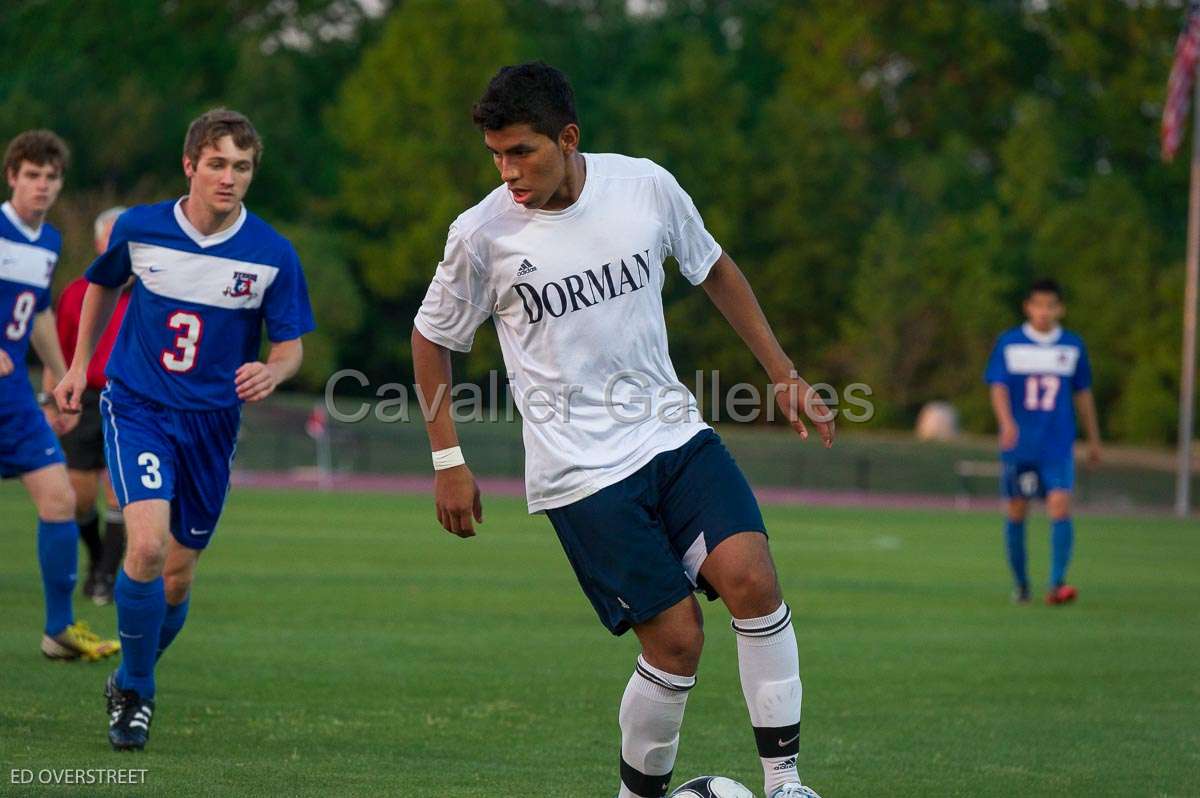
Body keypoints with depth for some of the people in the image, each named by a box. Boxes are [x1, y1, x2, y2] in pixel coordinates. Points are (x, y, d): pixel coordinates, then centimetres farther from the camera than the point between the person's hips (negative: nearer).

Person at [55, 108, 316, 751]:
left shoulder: (273, 254, -9)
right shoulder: (139, 228, -7)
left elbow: (290, 345, -1)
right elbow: (103, 284, 14)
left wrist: (270, 373, -24)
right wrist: (80, 364, 18)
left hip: (211, 423, 2)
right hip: (136, 408, -2)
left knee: (176, 578, 8)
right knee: (147, 545, -23)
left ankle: (131, 683, 36)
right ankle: (136, 691, -1)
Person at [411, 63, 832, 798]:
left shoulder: (646, 186, -4)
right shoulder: (482, 235, -10)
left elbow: (714, 269, 15)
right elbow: (432, 339, 7)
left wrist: (784, 374, 12)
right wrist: (448, 460, 4)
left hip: (673, 432, 3)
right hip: (581, 473, -3)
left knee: (751, 576, -20)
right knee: (676, 640, -11)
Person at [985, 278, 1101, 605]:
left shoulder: (1073, 346, 7)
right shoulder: (1009, 343, 0)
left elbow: (1082, 393, 15)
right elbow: (998, 387, -8)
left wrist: (1093, 439, 17)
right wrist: (1007, 423, -26)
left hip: (1058, 446, 0)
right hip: (1018, 445, 0)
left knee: (1060, 508, -15)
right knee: (1016, 513, 6)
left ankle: (1057, 584, -19)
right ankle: (1020, 584, 20)